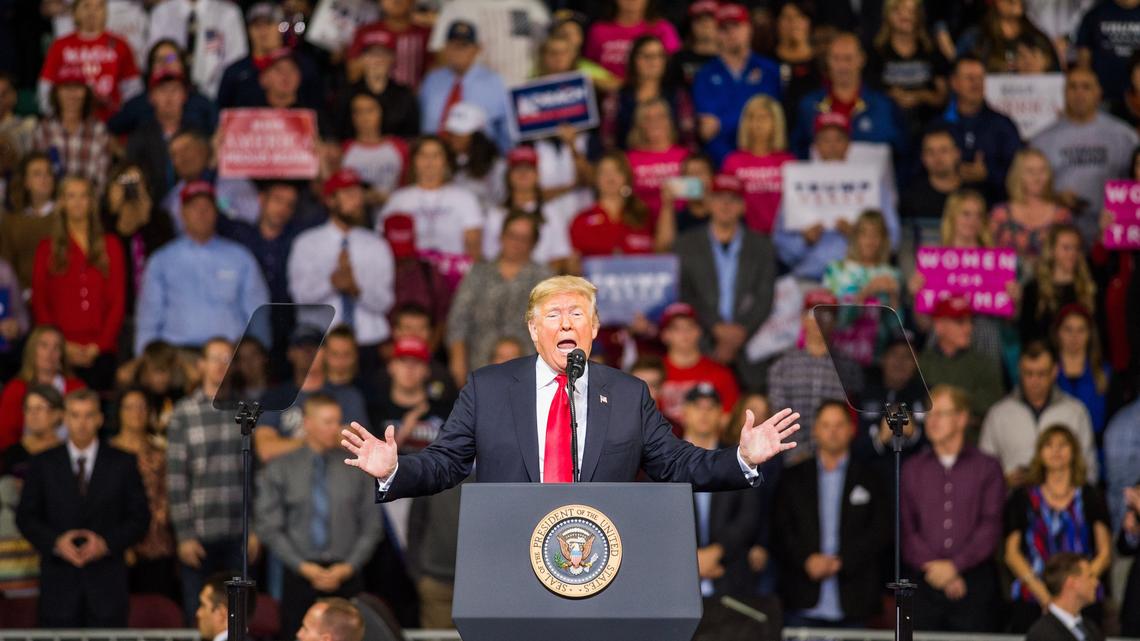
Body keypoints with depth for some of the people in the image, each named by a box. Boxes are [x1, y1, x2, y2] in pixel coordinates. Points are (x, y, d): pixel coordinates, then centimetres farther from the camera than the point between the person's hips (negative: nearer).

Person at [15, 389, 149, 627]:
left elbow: (139, 518, 6)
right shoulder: (43, 465, 8)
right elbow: (25, 518, 7)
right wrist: (56, 542, -10)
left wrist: (107, 543, -10)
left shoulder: (123, 463, 7)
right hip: (59, 579, 0)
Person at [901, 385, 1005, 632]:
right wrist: (933, 566, -9)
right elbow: (906, 528, 6)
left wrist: (954, 566, -11)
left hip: (975, 582, -2)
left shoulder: (987, 468, 8)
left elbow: (990, 528, -1)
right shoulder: (912, 469, 14)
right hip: (924, 584, 2)